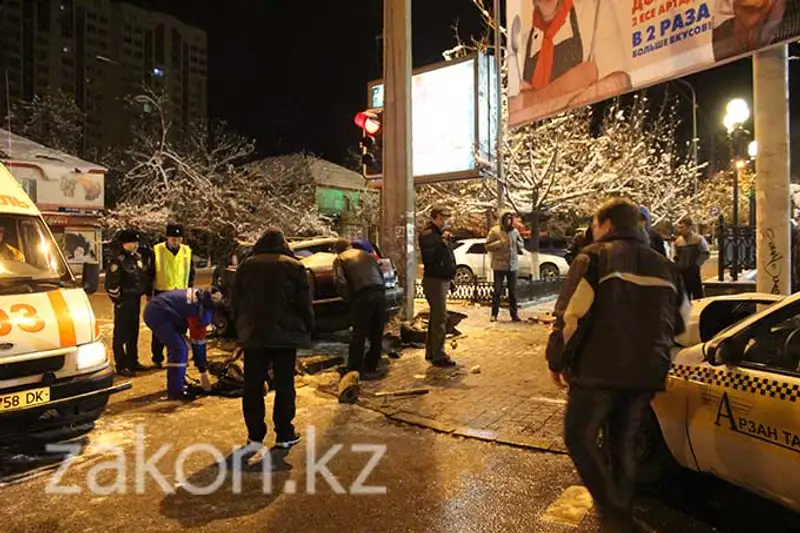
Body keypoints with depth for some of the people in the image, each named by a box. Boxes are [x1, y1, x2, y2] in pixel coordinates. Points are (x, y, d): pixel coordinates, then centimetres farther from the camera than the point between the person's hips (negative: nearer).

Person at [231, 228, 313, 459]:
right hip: (285, 334, -2)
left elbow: (234, 301, 8)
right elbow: (304, 303, -5)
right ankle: (284, 435, 12)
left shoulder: (246, 266, 4)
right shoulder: (293, 266, -4)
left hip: (253, 335, 2)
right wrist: (308, 328, 5)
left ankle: (255, 437, 10)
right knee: (284, 386, 7)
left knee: (253, 387, 8)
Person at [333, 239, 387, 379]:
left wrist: (349, 298, 8)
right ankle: (370, 369, 20)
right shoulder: (366, 254, 28)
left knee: (359, 335, 5)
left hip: (363, 296, -4)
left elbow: (340, 282, -4)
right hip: (380, 294, 5)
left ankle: (353, 370, 11)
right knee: (376, 335, 13)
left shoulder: (340, 259, 11)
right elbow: (381, 274, 24)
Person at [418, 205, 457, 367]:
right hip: (435, 280, -11)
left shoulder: (439, 233, 17)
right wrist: (442, 242, -24)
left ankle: (431, 352, 26)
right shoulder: (428, 234, -13)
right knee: (440, 318, -9)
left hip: (442, 279, 11)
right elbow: (429, 256, -26)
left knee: (435, 316, 16)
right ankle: (439, 356, -5)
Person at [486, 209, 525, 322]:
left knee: (513, 291, 8)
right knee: (497, 291, 2)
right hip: (499, 265, -4)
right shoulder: (494, 230, -3)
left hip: (512, 265, 4)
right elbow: (487, 246, -6)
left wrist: (516, 243, -5)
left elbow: (522, 245, 17)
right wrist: (500, 242, -17)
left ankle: (514, 314, 14)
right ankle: (494, 314, 10)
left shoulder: (515, 231, 8)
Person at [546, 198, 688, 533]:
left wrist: (557, 360, -5)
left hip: (600, 369, -6)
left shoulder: (595, 257, -7)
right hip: (647, 372, 6)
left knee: (579, 436, 9)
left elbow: (570, 315, -15)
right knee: (624, 442, 19)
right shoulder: (664, 266, 13)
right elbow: (680, 321, 20)